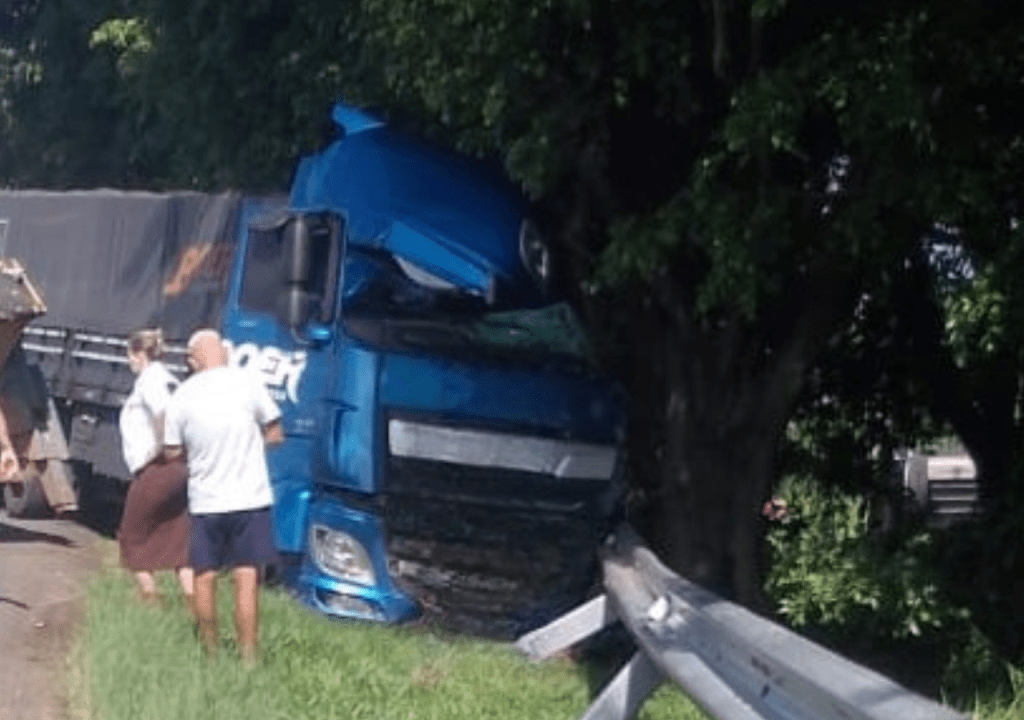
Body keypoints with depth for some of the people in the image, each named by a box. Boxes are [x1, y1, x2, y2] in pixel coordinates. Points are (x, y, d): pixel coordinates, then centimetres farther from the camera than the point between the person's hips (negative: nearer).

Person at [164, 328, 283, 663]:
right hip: (249, 497, -1)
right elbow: (275, 434, 1)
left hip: (205, 501, 2)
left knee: (205, 577, 14)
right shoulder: (247, 382, -6)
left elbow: (172, 452, 3)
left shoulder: (183, 395, -3)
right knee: (247, 579, 0)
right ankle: (247, 657, -1)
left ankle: (209, 650, 23)